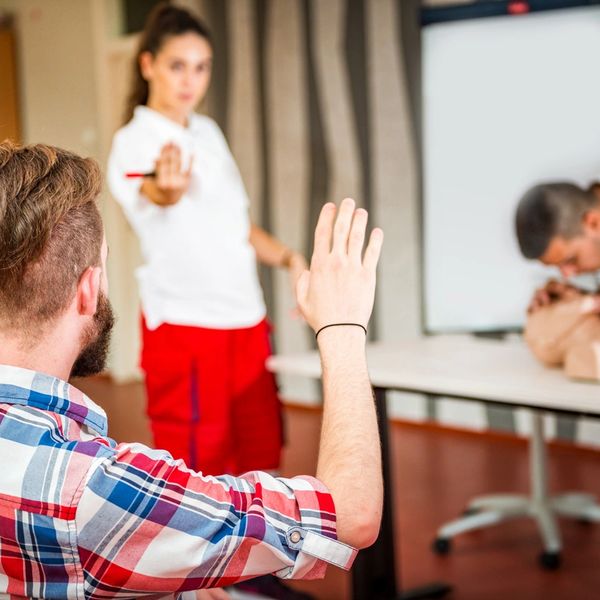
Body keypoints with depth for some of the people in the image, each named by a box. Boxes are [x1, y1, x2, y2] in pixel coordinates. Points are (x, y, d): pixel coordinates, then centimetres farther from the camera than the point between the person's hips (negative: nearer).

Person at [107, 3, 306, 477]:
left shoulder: (209, 132, 12)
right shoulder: (134, 142, -10)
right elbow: (155, 194, -35)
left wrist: (287, 257, 5)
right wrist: (167, 187, -58)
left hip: (247, 322, 7)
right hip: (184, 327, -7)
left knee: (260, 465, 11)